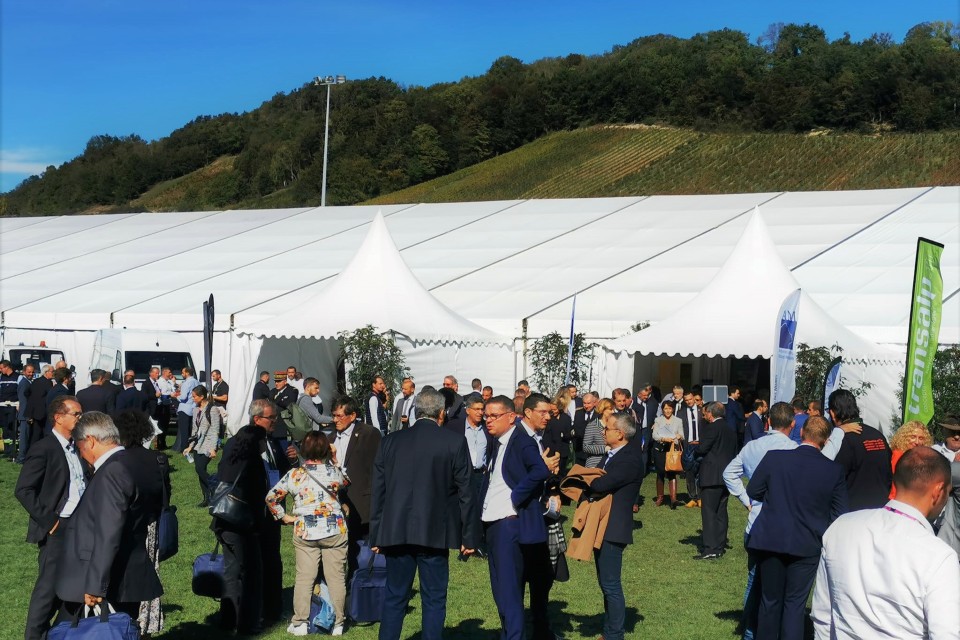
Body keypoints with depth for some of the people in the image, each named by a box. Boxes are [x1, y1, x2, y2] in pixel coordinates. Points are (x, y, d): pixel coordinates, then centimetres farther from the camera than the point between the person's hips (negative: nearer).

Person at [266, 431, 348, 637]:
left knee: (304, 577, 6)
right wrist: (332, 459, 24)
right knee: (336, 577, 5)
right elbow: (343, 481, 23)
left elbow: (271, 498, -1)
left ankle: (300, 623, 7)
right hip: (335, 530, 0)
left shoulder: (294, 474, -2)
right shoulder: (333, 471, -1)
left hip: (304, 532, 0)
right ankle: (338, 624, 10)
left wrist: (283, 517, 10)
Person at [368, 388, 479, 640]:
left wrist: (376, 535, 11)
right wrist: (469, 536, 3)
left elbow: (378, 490, 5)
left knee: (394, 597, 11)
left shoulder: (391, 441, 4)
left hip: (396, 532, 3)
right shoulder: (455, 443, -4)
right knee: (434, 599, 6)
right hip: (434, 532, -3)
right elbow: (465, 492, -3)